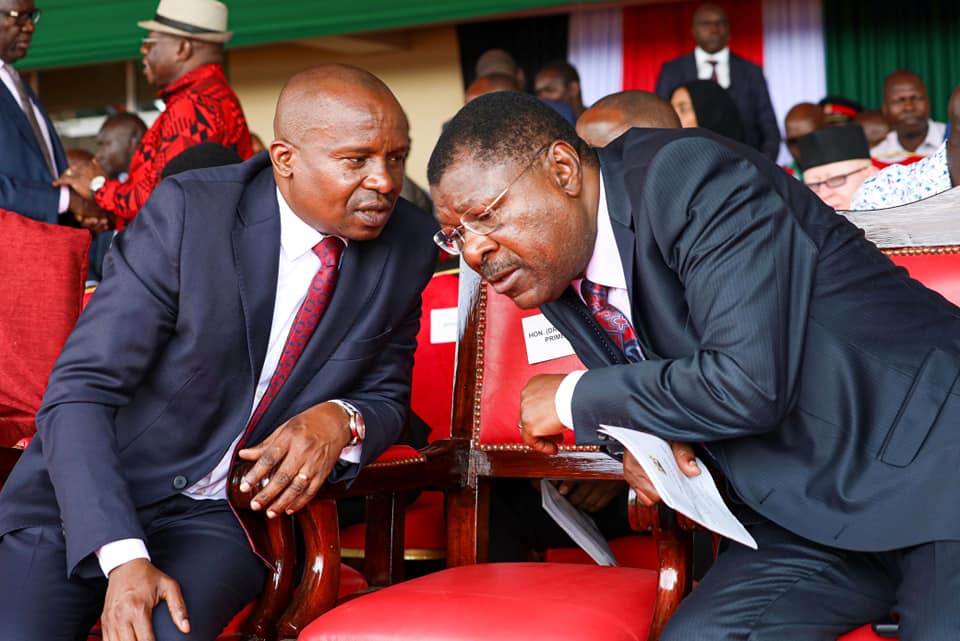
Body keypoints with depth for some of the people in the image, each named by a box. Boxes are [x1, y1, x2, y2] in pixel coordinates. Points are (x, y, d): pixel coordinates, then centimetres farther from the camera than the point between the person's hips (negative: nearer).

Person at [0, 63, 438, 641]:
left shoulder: (408, 246, -5)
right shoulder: (188, 210, -17)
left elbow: (387, 398, 7)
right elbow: (80, 393, -18)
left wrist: (342, 421, -18)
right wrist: (124, 556, -30)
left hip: (224, 517, 1)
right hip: (87, 498, -1)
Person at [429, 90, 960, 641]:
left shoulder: (690, 177, -18)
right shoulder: (550, 277, 5)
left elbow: (749, 384, -27)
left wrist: (573, 398, -14)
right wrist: (642, 436, -5)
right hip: (808, 509, 7)